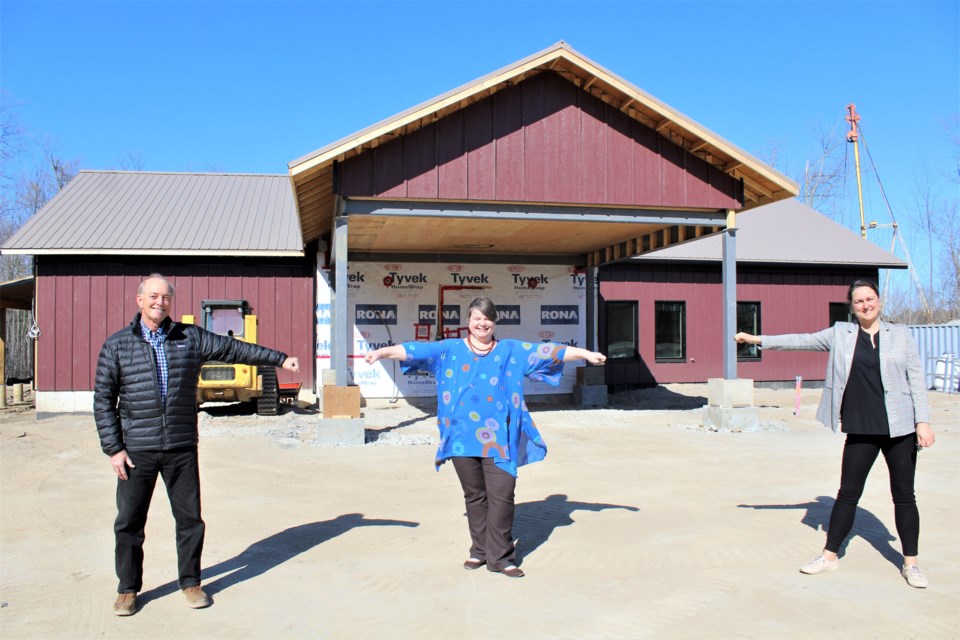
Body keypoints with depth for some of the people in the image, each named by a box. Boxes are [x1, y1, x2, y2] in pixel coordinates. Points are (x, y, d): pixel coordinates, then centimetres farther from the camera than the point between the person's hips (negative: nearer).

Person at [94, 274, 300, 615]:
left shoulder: (191, 338, 5)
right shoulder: (117, 345, 2)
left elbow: (234, 349, 9)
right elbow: (104, 400, 2)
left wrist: (280, 358, 7)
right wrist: (113, 448, -3)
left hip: (182, 449, 1)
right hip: (136, 451, -1)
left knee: (190, 518, 8)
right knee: (129, 522, 6)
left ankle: (190, 582, 25)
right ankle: (128, 589, 24)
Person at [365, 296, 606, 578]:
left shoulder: (511, 351, 10)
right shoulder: (449, 350, 10)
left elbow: (548, 351, 6)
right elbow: (414, 350, 2)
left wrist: (585, 353, 0)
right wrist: (381, 352, -9)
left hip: (499, 438, -1)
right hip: (463, 436, 1)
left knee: (501, 496, -6)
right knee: (474, 496, 9)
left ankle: (500, 557, 4)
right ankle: (480, 551, 22)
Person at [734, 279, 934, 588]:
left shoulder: (900, 334, 4)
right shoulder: (841, 334, 6)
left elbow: (916, 378, 2)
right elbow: (802, 340, 7)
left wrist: (923, 421, -4)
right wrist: (758, 340, 2)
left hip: (900, 428, -1)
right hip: (861, 430, 1)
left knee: (904, 496, 6)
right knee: (848, 493, 6)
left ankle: (910, 563, 20)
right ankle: (830, 555, 19)